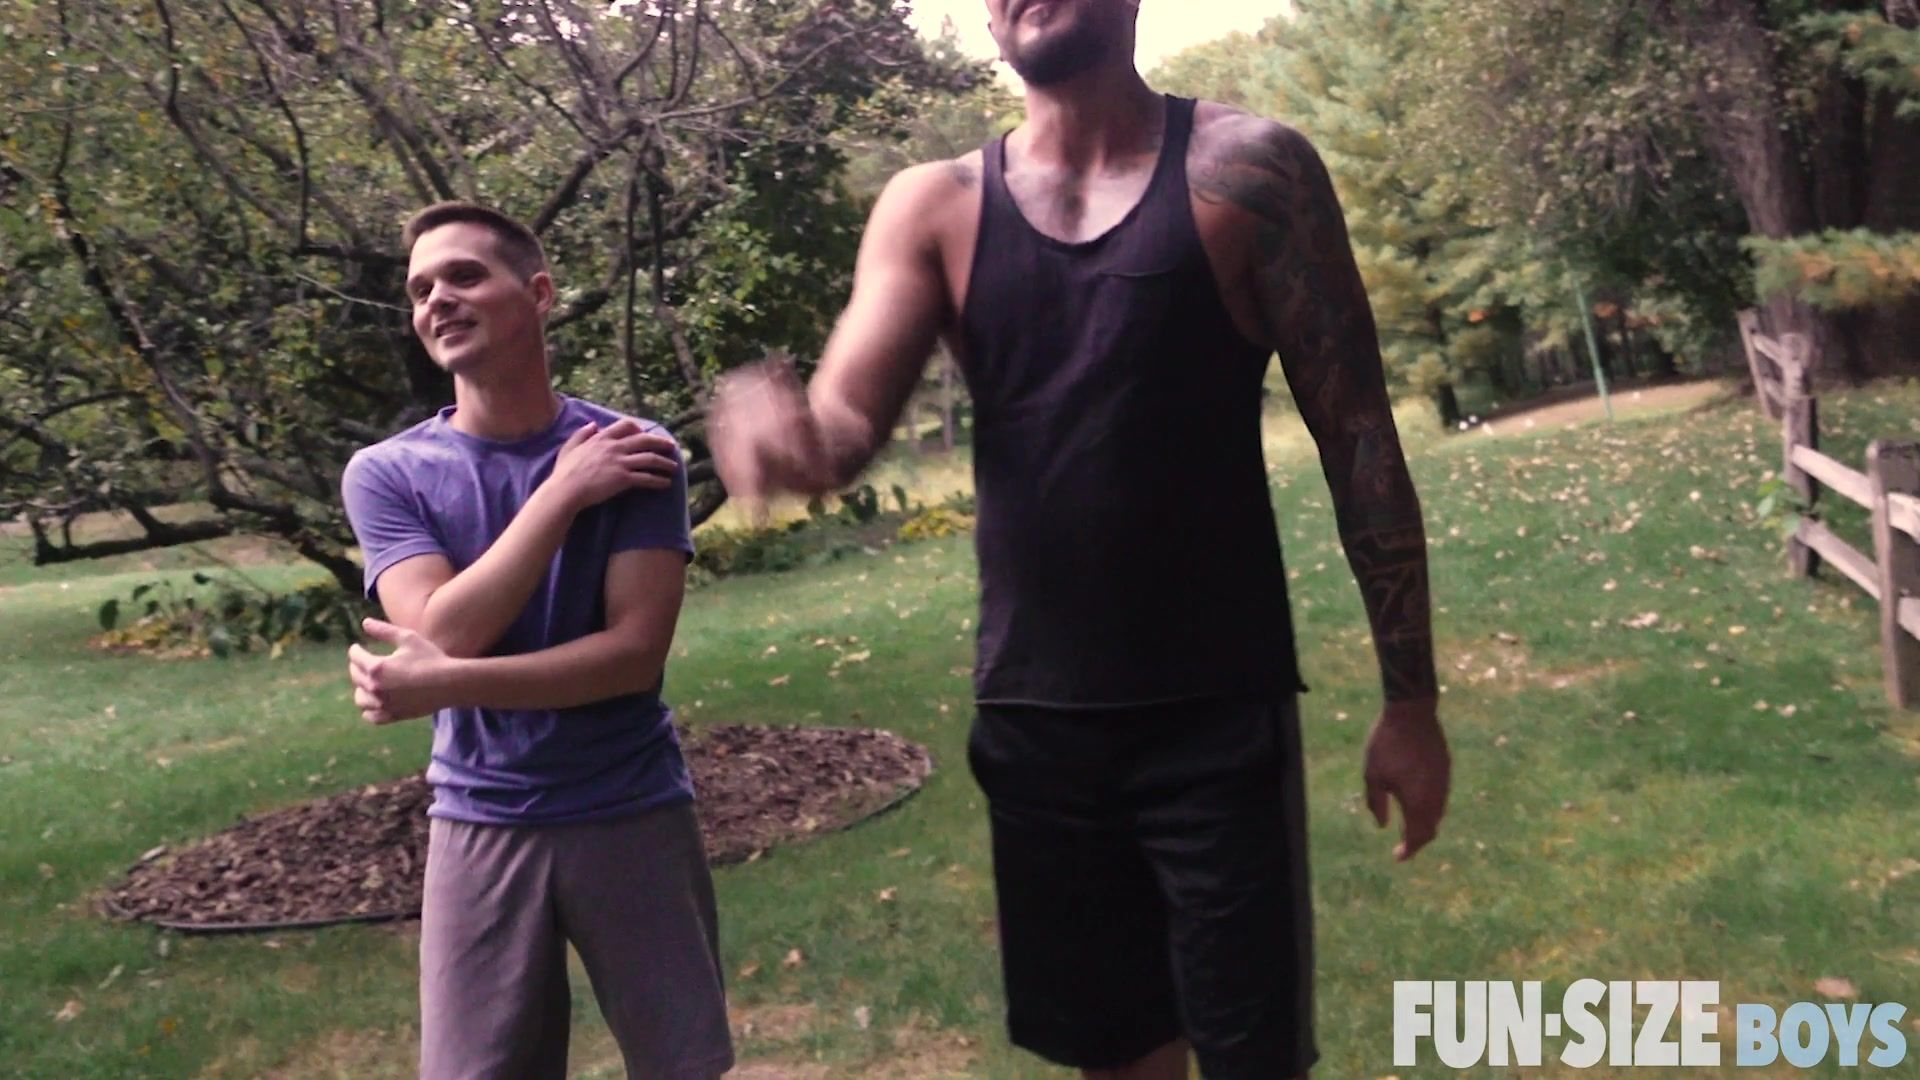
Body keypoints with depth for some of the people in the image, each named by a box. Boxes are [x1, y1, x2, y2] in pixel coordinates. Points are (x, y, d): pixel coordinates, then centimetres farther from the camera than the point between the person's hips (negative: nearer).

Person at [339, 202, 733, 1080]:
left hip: (634, 816, -1)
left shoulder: (632, 453, -6)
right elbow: (445, 632, -15)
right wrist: (565, 491, -17)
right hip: (481, 828, 1)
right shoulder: (385, 474, -1)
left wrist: (445, 685, -21)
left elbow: (637, 653, -14)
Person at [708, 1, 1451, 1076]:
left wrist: (1411, 697, -5)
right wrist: (768, 416, -32)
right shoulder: (934, 208, 4)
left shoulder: (1247, 169, -3)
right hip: (1032, 727, 3)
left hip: (1221, 724, -2)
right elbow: (845, 423, -8)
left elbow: (1358, 438, -3)